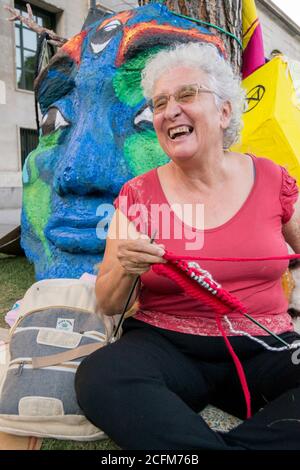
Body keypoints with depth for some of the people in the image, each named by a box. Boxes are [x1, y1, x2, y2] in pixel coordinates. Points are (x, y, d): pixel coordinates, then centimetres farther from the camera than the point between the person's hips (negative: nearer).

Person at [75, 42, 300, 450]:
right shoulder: (137, 195, -1)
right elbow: (108, 305, 2)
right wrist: (126, 269, -19)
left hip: (266, 347, 2)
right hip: (167, 346, 0)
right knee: (99, 378, -30)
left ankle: (178, 445, -14)